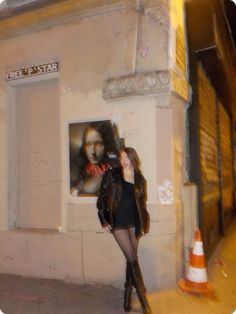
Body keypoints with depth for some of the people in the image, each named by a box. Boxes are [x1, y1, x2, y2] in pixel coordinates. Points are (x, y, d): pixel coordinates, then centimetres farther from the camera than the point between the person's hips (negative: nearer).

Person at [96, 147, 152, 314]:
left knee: (131, 259, 9)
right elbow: (102, 197, -1)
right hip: (118, 222, -3)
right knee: (133, 259, -6)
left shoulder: (139, 179, 7)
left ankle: (128, 294, 28)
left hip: (134, 222, 3)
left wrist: (143, 224, 10)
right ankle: (143, 299, 6)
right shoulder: (111, 175, -3)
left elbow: (142, 203, 13)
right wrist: (104, 220, -4)